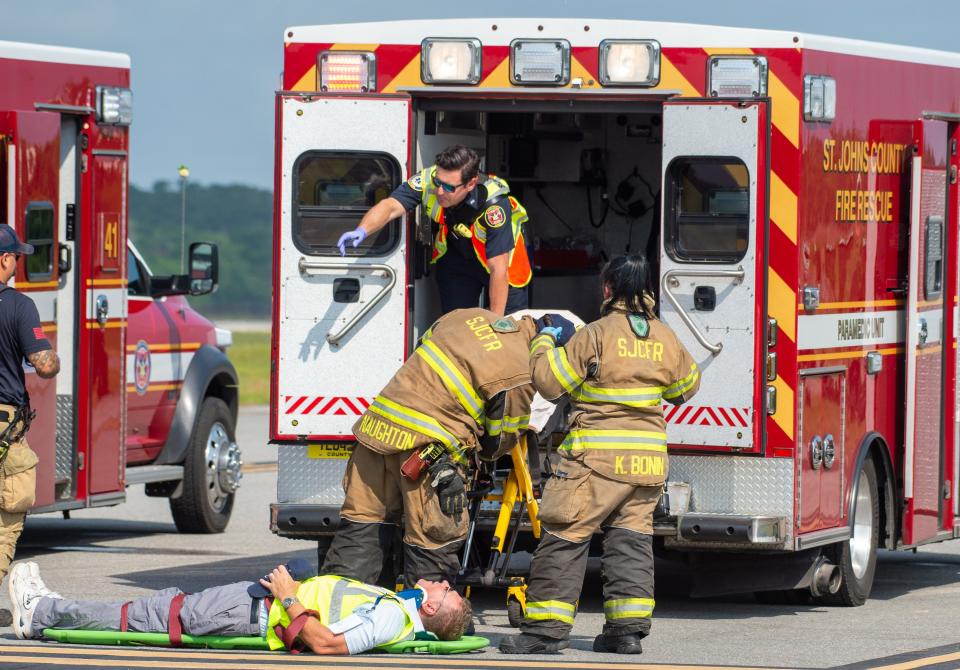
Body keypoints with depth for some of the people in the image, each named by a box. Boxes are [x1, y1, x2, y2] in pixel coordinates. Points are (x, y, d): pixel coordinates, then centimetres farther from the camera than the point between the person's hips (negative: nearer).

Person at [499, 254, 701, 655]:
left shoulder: (596, 335, -11)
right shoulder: (665, 339, 7)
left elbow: (550, 381, -9)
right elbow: (687, 385, 23)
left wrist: (545, 342, 8)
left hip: (598, 457, -6)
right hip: (648, 459, 6)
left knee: (566, 536, -2)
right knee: (631, 539, 10)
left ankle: (547, 628, -6)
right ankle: (628, 627, 6)